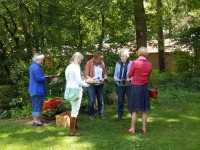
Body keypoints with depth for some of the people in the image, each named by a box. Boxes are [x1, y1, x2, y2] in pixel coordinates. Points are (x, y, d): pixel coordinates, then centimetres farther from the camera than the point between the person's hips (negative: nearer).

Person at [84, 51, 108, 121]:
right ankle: (91, 115, 13)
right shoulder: (89, 63, -8)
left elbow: (104, 72, 13)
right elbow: (86, 75, -10)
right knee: (91, 100, -2)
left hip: (100, 84, 4)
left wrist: (105, 78, -7)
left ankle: (101, 114, 20)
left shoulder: (102, 63, 5)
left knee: (101, 100, 8)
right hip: (91, 84, -4)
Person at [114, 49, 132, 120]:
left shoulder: (130, 64, -6)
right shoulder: (118, 64, 4)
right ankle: (120, 115, 19)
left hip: (128, 85, -2)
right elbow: (115, 74, 8)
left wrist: (129, 79, -24)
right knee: (120, 101, 9)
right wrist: (115, 78, -13)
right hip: (120, 85, 3)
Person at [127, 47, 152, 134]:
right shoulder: (149, 64, 0)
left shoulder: (135, 63, -13)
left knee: (135, 109, 4)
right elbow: (148, 76, 10)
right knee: (144, 110, 11)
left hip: (136, 87, -3)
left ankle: (132, 129, 9)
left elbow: (129, 75, -4)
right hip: (145, 87, 3)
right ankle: (144, 128, 17)